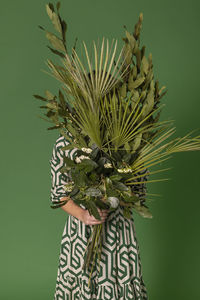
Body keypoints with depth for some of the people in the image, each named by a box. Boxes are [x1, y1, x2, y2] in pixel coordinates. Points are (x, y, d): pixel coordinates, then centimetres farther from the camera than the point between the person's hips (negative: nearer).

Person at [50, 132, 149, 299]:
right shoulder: (64, 143, -3)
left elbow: (140, 189, 4)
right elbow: (58, 193, 1)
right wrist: (82, 214, -16)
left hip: (118, 226, 0)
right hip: (81, 227, 0)